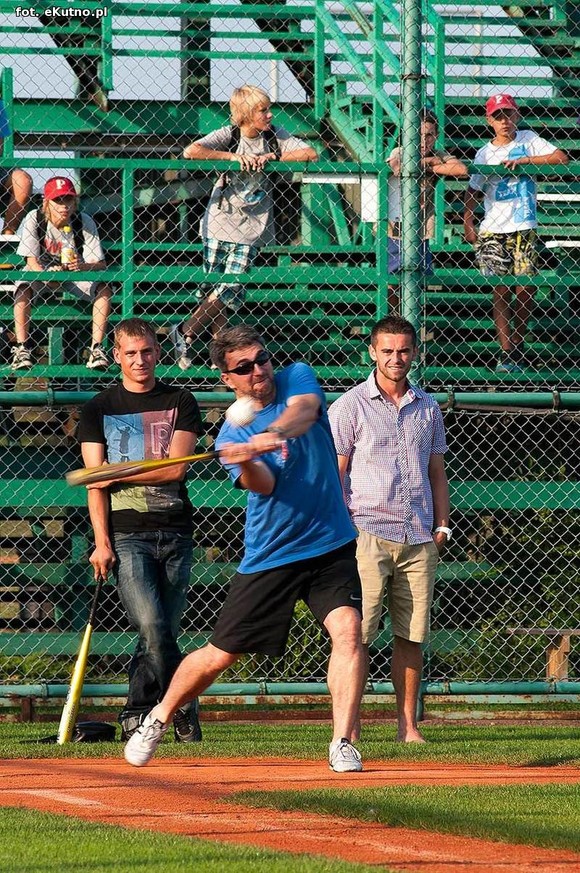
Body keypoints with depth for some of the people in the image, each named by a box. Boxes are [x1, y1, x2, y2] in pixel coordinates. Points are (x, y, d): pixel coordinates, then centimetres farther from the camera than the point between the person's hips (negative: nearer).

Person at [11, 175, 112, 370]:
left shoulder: (85, 222, -20)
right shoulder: (34, 219, -22)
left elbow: (100, 263, -22)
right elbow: (32, 261, -24)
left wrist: (83, 266, -46)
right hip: (41, 269, -1)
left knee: (104, 289, -26)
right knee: (23, 288, -34)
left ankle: (97, 349, -25)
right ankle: (21, 349, -31)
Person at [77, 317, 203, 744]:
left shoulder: (180, 402, 9)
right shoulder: (99, 408, 9)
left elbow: (175, 468, -3)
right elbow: (95, 481, 2)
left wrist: (117, 475, -7)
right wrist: (101, 542, -7)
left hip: (175, 533, 2)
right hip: (127, 535, -2)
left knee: (163, 634, 1)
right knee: (153, 628, -17)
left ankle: (135, 719, 14)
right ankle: (185, 715, -7)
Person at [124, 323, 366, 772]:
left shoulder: (298, 378, -1)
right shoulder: (232, 436, -4)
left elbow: (303, 412, -24)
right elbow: (264, 484, -22)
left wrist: (276, 432, -46)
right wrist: (247, 461, -44)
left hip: (331, 546, 0)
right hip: (269, 559, 0)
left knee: (348, 630, -21)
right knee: (220, 655, 5)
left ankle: (343, 743, -17)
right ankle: (158, 719, 27)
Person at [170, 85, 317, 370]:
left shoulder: (275, 137, 2)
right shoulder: (228, 137, -6)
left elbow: (311, 154, -5)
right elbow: (191, 152, -20)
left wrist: (271, 157, -14)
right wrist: (232, 157, -24)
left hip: (251, 228, 1)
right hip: (219, 224, -1)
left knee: (230, 291, -7)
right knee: (214, 289, 1)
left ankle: (185, 332, 7)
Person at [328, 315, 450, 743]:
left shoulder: (427, 408, 15)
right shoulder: (350, 406, 2)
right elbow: (333, 474, 0)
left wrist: (442, 525, 11)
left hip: (419, 539, 4)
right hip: (367, 534, -4)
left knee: (412, 635, 4)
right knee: (357, 634, -9)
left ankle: (408, 725, 8)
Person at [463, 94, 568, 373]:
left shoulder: (527, 140, 6)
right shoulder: (484, 154, 8)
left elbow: (561, 158, -7)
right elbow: (473, 192, 9)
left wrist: (522, 160, -14)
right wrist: (468, 224, -5)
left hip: (523, 229, 0)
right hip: (492, 231, 0)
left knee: (525, 289, -4)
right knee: (500, 291, -5)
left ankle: (518, 341, 18)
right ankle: (506, 353, -6)